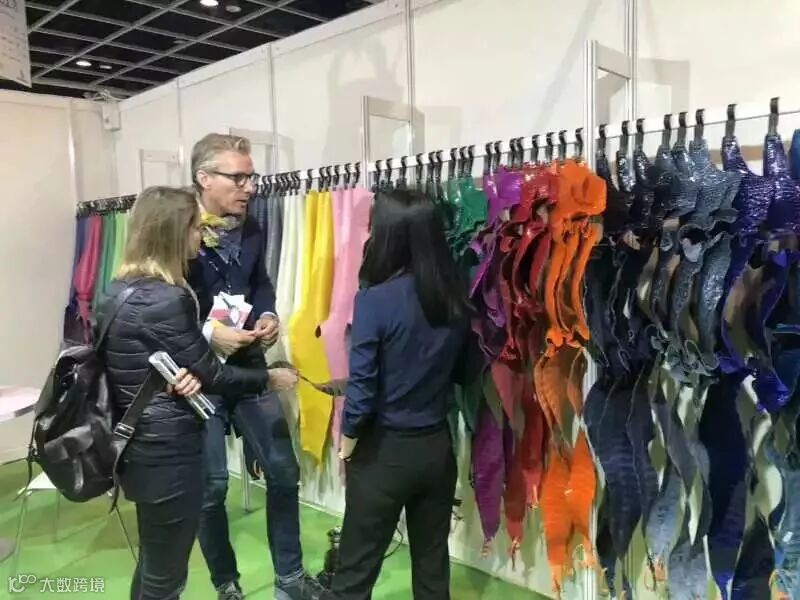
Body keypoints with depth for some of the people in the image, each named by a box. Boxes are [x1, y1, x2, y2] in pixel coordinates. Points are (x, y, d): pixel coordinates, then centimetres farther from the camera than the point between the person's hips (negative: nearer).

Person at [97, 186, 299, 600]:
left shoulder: (119, 289, 4)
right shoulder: (168, 299, -23)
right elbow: (211, 375, -15)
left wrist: (186, 375, -10)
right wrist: (269, 378, -1)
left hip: (138, 445, 9)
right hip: (167, 451, -9)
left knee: (151, 564, 26)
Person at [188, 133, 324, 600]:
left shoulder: (252, 229, 2)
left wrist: (269, 315, -3)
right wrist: (207, 334, -22)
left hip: (250, 368, 6)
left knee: (284, 471, 10)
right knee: (211, 486, 7)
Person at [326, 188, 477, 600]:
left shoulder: (374, 299, -19)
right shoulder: (455, 298, -3)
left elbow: (362, 384, -16)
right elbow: (463, 373, 8)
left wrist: (347, 445, -3)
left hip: (385, 449, -5)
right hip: (437, 445, 5)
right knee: (432, 565, 20)